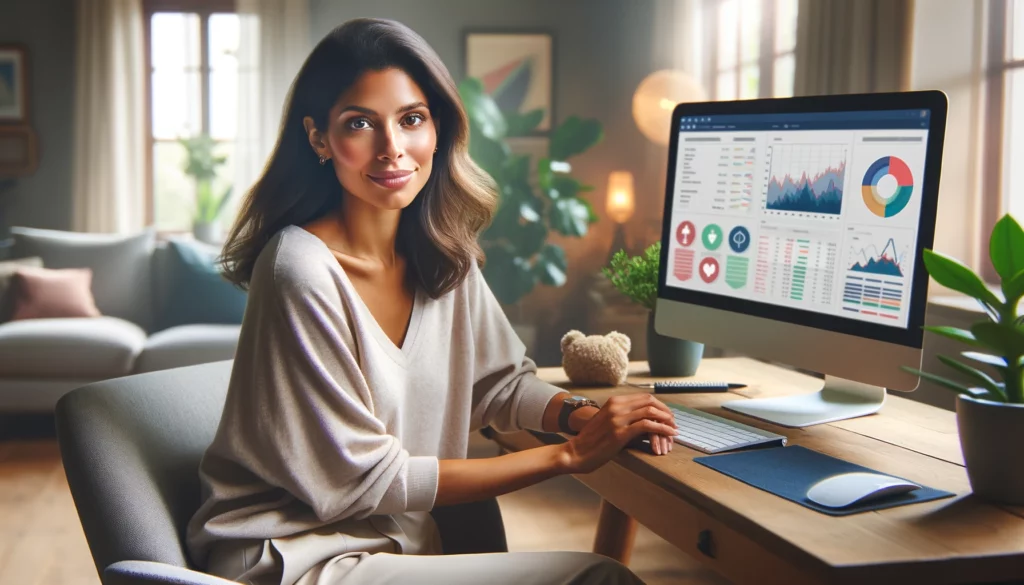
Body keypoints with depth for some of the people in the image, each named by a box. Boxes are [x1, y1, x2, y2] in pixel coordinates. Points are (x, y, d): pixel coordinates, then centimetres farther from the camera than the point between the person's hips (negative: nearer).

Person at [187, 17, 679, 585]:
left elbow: (500, 380, 13)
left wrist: (580, 415, -10)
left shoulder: (444, 255, 2)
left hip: (404, 539, 7)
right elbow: (362, 481, -18)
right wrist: (569, 453, -17)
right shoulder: (303, 271, -20)